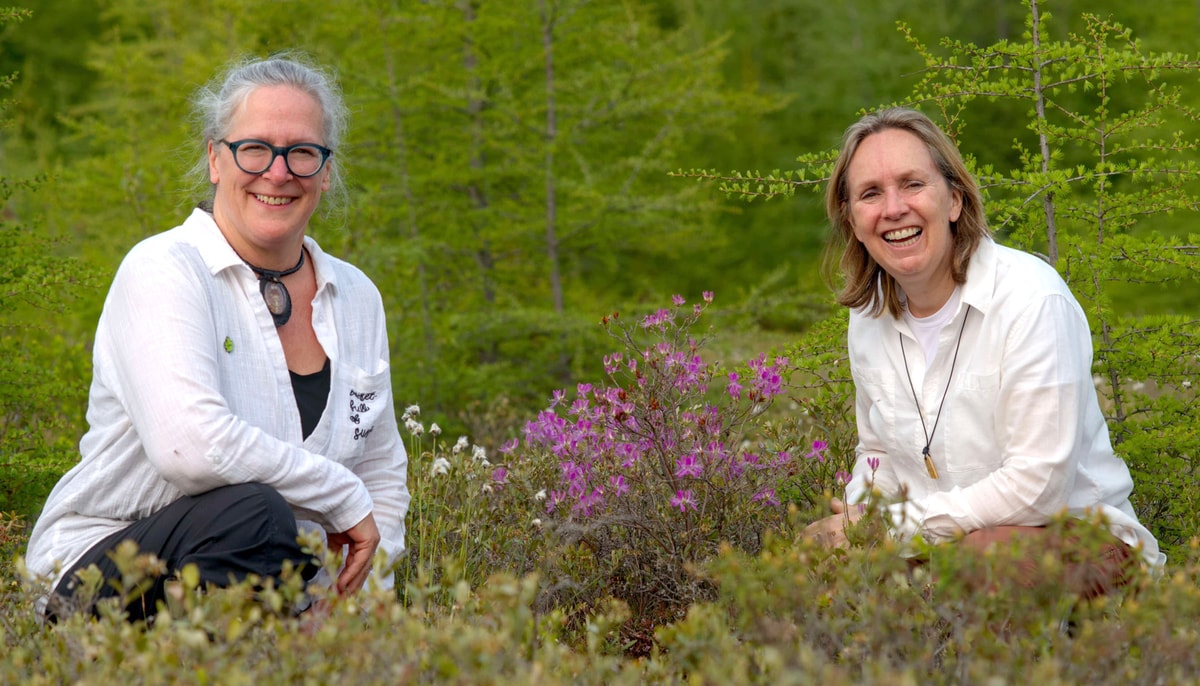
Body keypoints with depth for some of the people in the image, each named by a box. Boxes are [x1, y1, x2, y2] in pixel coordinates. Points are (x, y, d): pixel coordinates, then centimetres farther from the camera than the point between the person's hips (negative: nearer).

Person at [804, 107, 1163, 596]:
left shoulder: (1032, 299, -17)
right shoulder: (868, 317, 4)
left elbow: (1037, 485, -22)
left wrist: (896, 523, -17)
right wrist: (858, 514, -3)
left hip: (1074, 537, -6)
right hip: (936, 538, 7)